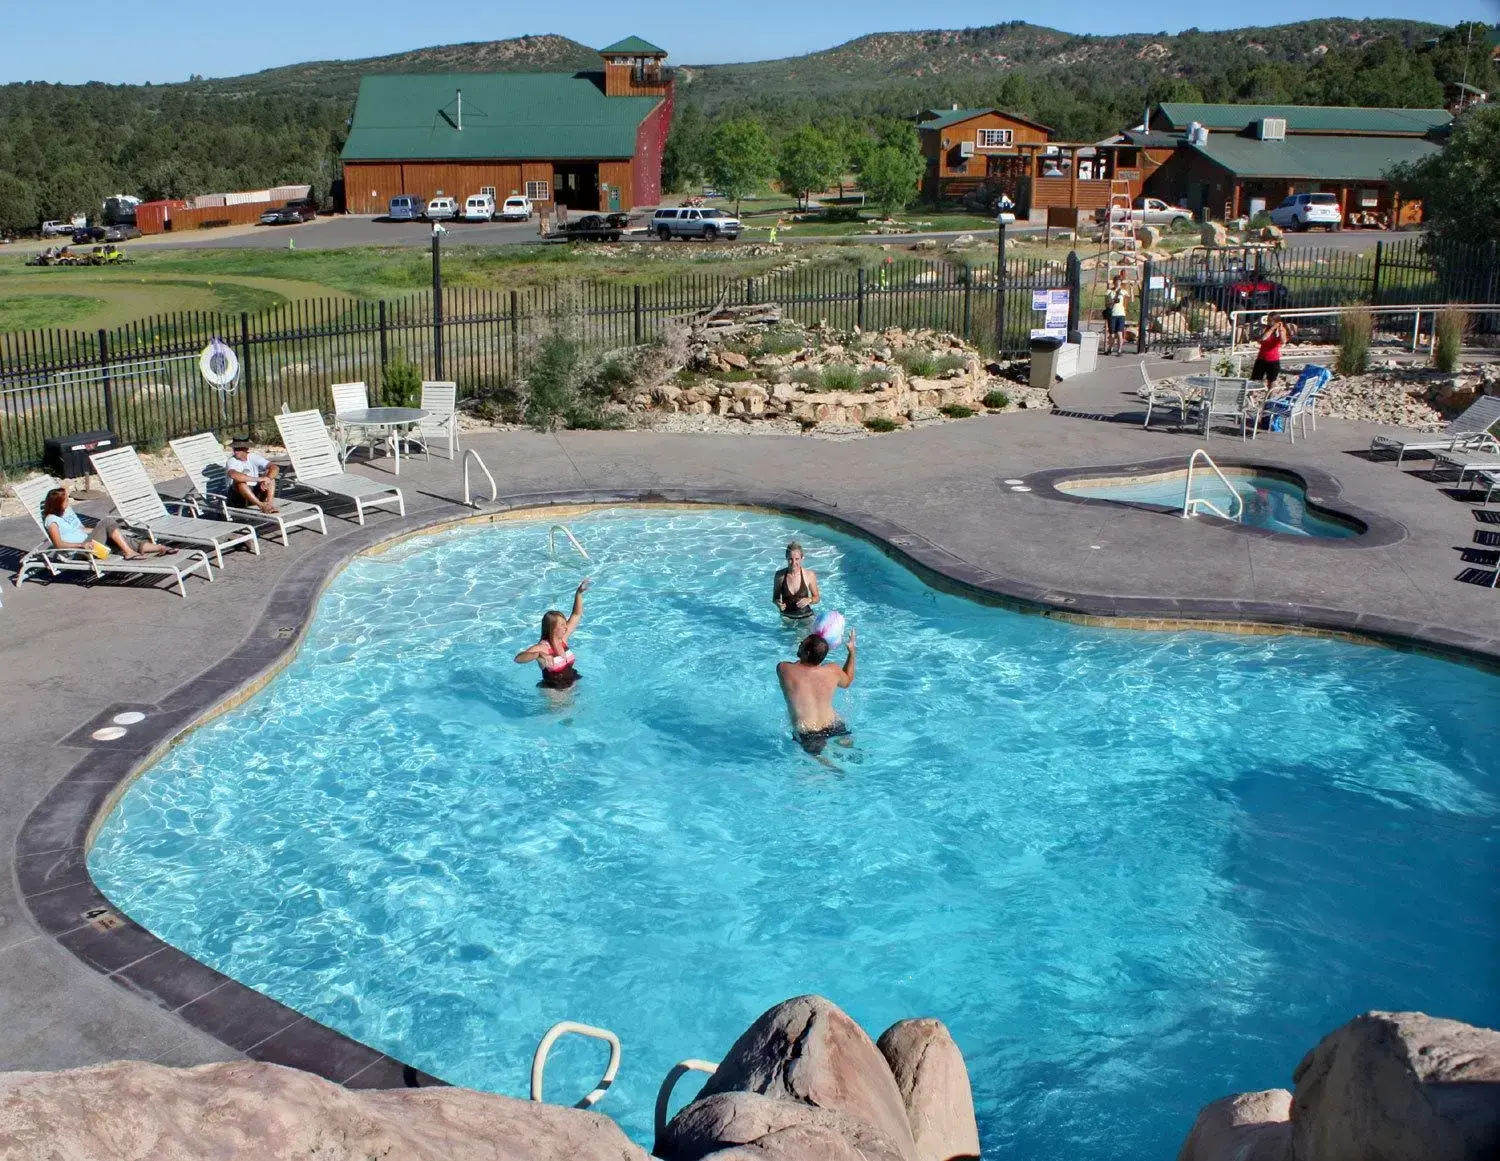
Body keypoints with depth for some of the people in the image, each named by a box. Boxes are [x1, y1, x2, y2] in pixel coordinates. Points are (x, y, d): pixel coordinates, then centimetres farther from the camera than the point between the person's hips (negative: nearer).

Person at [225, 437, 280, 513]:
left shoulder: (254, 457, -1)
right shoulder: (231, 461, -12)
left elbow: (275, 468, -10)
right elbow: (233, 475, -36)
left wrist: (266, 481, -30)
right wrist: (257, 479, -37)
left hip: (256, 493, 4)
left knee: (270, 474, -14)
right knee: (239, 481, -33)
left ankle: (270, 504, -33)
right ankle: (261, 505, -42)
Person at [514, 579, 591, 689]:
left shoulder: (562, 639, -4)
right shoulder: (542, 647, -25)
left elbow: (576, 615, 4)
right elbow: (518, 658, -40)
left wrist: (579, 593, -7)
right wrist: (539, 655, -55)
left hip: (572, 685, 6)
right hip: (553, 691, -6)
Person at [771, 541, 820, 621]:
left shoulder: (810, 575, -11)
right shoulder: (780, 575, -9)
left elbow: (817, 597, 0)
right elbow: (775, 597, 4)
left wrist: (809, 600, -20)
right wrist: (778, 603, -18)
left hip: (805, 617, -1)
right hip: (787, 617, 1)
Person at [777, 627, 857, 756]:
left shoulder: (783, 669, -18)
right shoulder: (833, 671, -12)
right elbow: (847, 681, 14)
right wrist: (852, 651, 18)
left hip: (805, 734, -4)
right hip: (832, 727, 4)